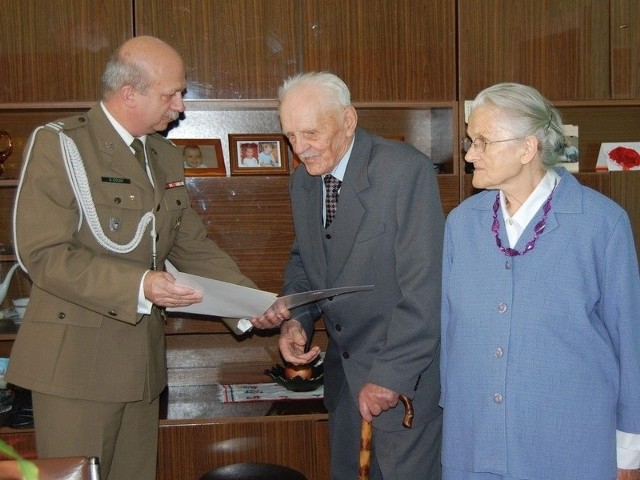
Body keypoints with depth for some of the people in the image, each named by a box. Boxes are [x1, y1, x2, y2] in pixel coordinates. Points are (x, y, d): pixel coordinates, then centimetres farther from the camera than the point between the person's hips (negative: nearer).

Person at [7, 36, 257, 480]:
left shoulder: (167, 157, 13)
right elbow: (43, 255, -17)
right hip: (76, 358, -6)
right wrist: (137, 286, -27)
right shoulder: (59, 145, -9)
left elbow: (192, 245, 14)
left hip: (142, 358, 7)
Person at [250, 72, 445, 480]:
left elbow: (423, 288, -21)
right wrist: (295, 319, -2)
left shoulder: (407, 170, -19)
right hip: (345, 370, 7)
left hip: (407, 376, -6)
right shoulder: (304, 179, 4)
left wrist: (391, 375, -19)